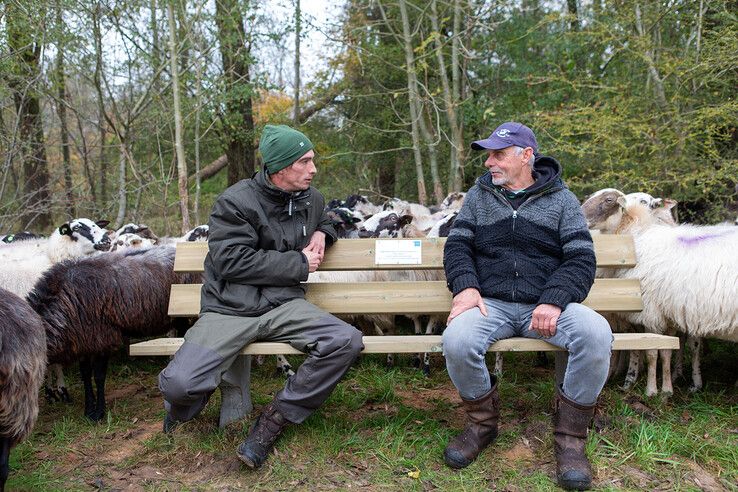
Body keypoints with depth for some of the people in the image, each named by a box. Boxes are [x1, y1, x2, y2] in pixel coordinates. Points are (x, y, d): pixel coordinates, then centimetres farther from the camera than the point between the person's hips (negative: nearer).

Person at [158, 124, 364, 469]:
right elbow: (232, 261, -15)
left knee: (347, 341, -23)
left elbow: (325, 220, 36)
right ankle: (183, 409, 17)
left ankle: (275, 418, -7)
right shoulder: (235, 202, -6)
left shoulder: (311, 199, 12)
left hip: (284, 305, 5)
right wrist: (298, 264, -10)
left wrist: (322, 233, 10)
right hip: (230, 309, -4)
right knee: (179, 383, -26)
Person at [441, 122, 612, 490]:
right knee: (456, 340, -31)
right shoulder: (479, 195, 14)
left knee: (597, 335, -31)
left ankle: (570, 435, -8)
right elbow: (457, 245, 9)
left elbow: (581, 259, 0)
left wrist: (554, 301, -17)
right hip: (491, 304, 1)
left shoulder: (561, 199, 8)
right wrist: (466, 286, -12)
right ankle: (482, 423, -1)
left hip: (547, 304, 0)